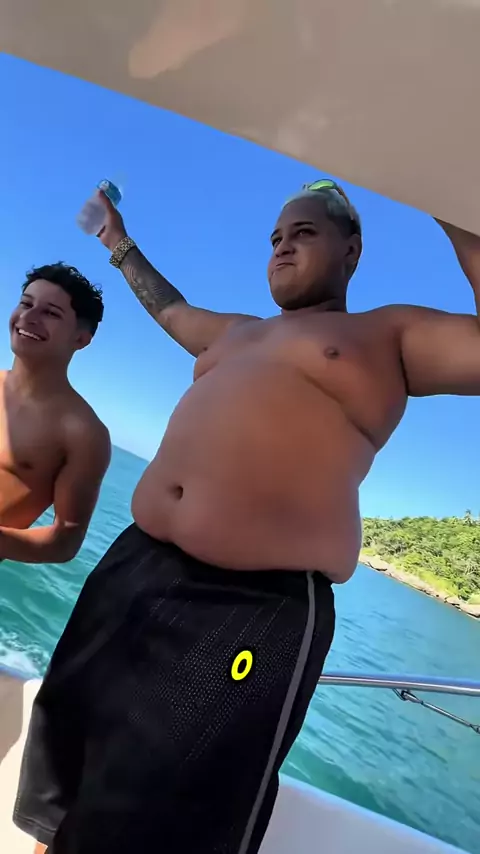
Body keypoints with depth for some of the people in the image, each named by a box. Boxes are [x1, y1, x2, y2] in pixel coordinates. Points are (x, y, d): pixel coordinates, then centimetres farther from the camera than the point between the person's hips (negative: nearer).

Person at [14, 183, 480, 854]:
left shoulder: (392, 334, 6)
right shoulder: (238, 332, 24)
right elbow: (170, 310, 43)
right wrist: (123, 249, 54)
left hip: (257, 607, -7)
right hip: (135, 565, 8)